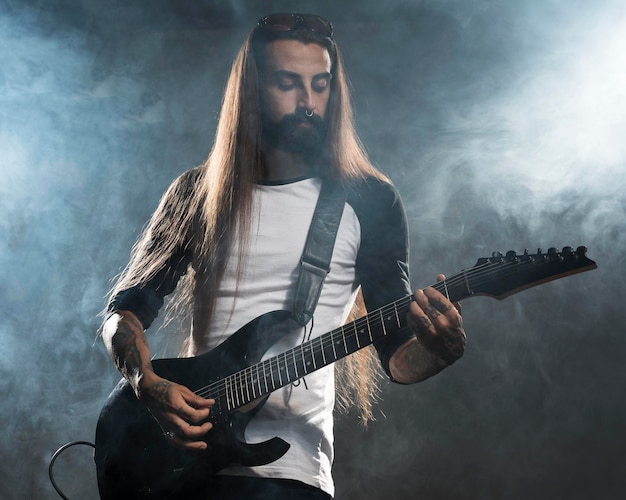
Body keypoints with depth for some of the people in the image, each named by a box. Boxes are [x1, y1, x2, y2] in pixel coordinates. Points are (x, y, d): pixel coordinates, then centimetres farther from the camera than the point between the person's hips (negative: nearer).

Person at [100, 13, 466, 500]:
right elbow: (125, 308, 9)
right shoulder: (197, 193, 5)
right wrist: (148, 383, -10)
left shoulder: (369, 201, 0)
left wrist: (439, 349, -24)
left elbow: (397, 354, -1)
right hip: (179, 456, 2)